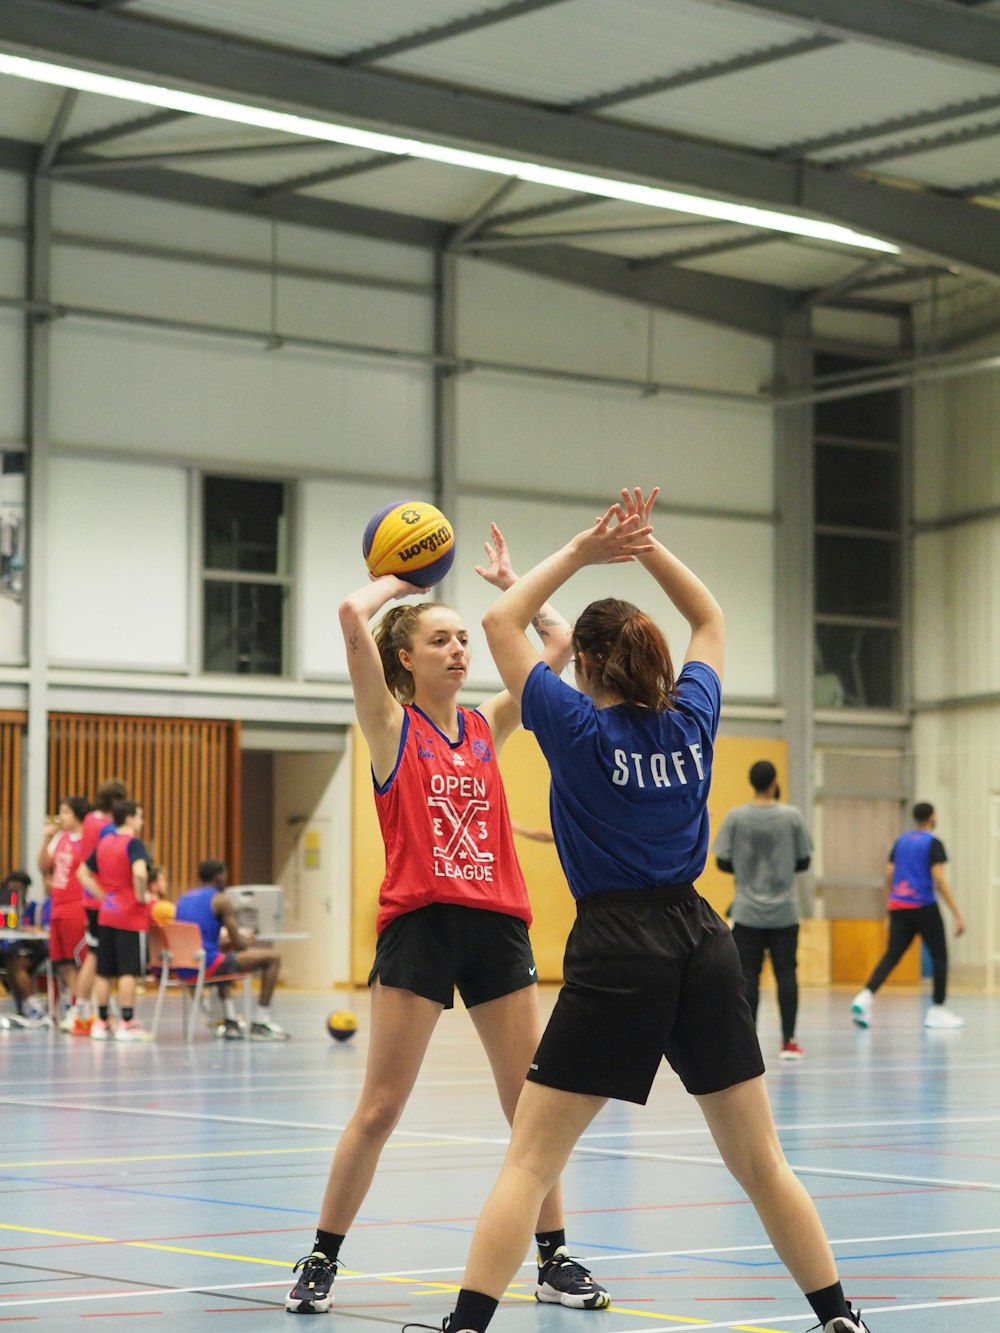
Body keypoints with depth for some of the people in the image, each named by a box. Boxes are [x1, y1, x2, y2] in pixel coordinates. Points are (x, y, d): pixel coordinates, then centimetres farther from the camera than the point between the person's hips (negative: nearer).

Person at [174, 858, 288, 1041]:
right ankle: (260, 1024, 3)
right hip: (207, 966, -8)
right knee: (272, 957, 2)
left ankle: (230, 1023, 32)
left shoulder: (183, 898, 18)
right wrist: (248, 941, 19)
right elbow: (238, 943, -5)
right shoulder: (221, 899, -4)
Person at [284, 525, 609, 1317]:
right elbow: (353, 616, -12)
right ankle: (321, 1264, 10)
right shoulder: (391, 725, 1)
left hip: (496, 925, 4)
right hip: (419, 924, -4)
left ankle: (554, 1262, 16)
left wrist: (509, 581, 18)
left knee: (532, 1104, 5)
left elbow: (561, 642, 14)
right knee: (380, 1110, -2)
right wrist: (395, 582, 6)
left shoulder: (486, 728, 13)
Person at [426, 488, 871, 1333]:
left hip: (615, 954, -4)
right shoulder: (692, 719, 6)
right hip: (704, 946, 5)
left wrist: (581, 553, 7)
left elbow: (501, 623, 5)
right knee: (761, 1161, 13)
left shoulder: (581, 729, -4)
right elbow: (711, 622, 25)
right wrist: (647, 546, 14)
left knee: (529, 1162, -1)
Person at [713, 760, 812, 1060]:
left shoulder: (736, 817, -4)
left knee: (748, 976, 3)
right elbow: (804, 861, 2)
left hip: (747, 912, 0)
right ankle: (788, 1042, 3)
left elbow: (722, 862, -3)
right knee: (786, 974, 4)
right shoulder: (792, 816, -3)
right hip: (784, 912, 0)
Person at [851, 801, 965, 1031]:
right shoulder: (933, 844, -7)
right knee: (939, 956, 8)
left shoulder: (900, 842, 13)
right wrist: (957, 915, -13)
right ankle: (937, 1011, 8)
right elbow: (940, 882, -14)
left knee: (891, 955, 3)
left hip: (898, 907, 6)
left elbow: (889, 877, 15)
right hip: (923, 907, -6)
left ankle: (865, 997, -18)